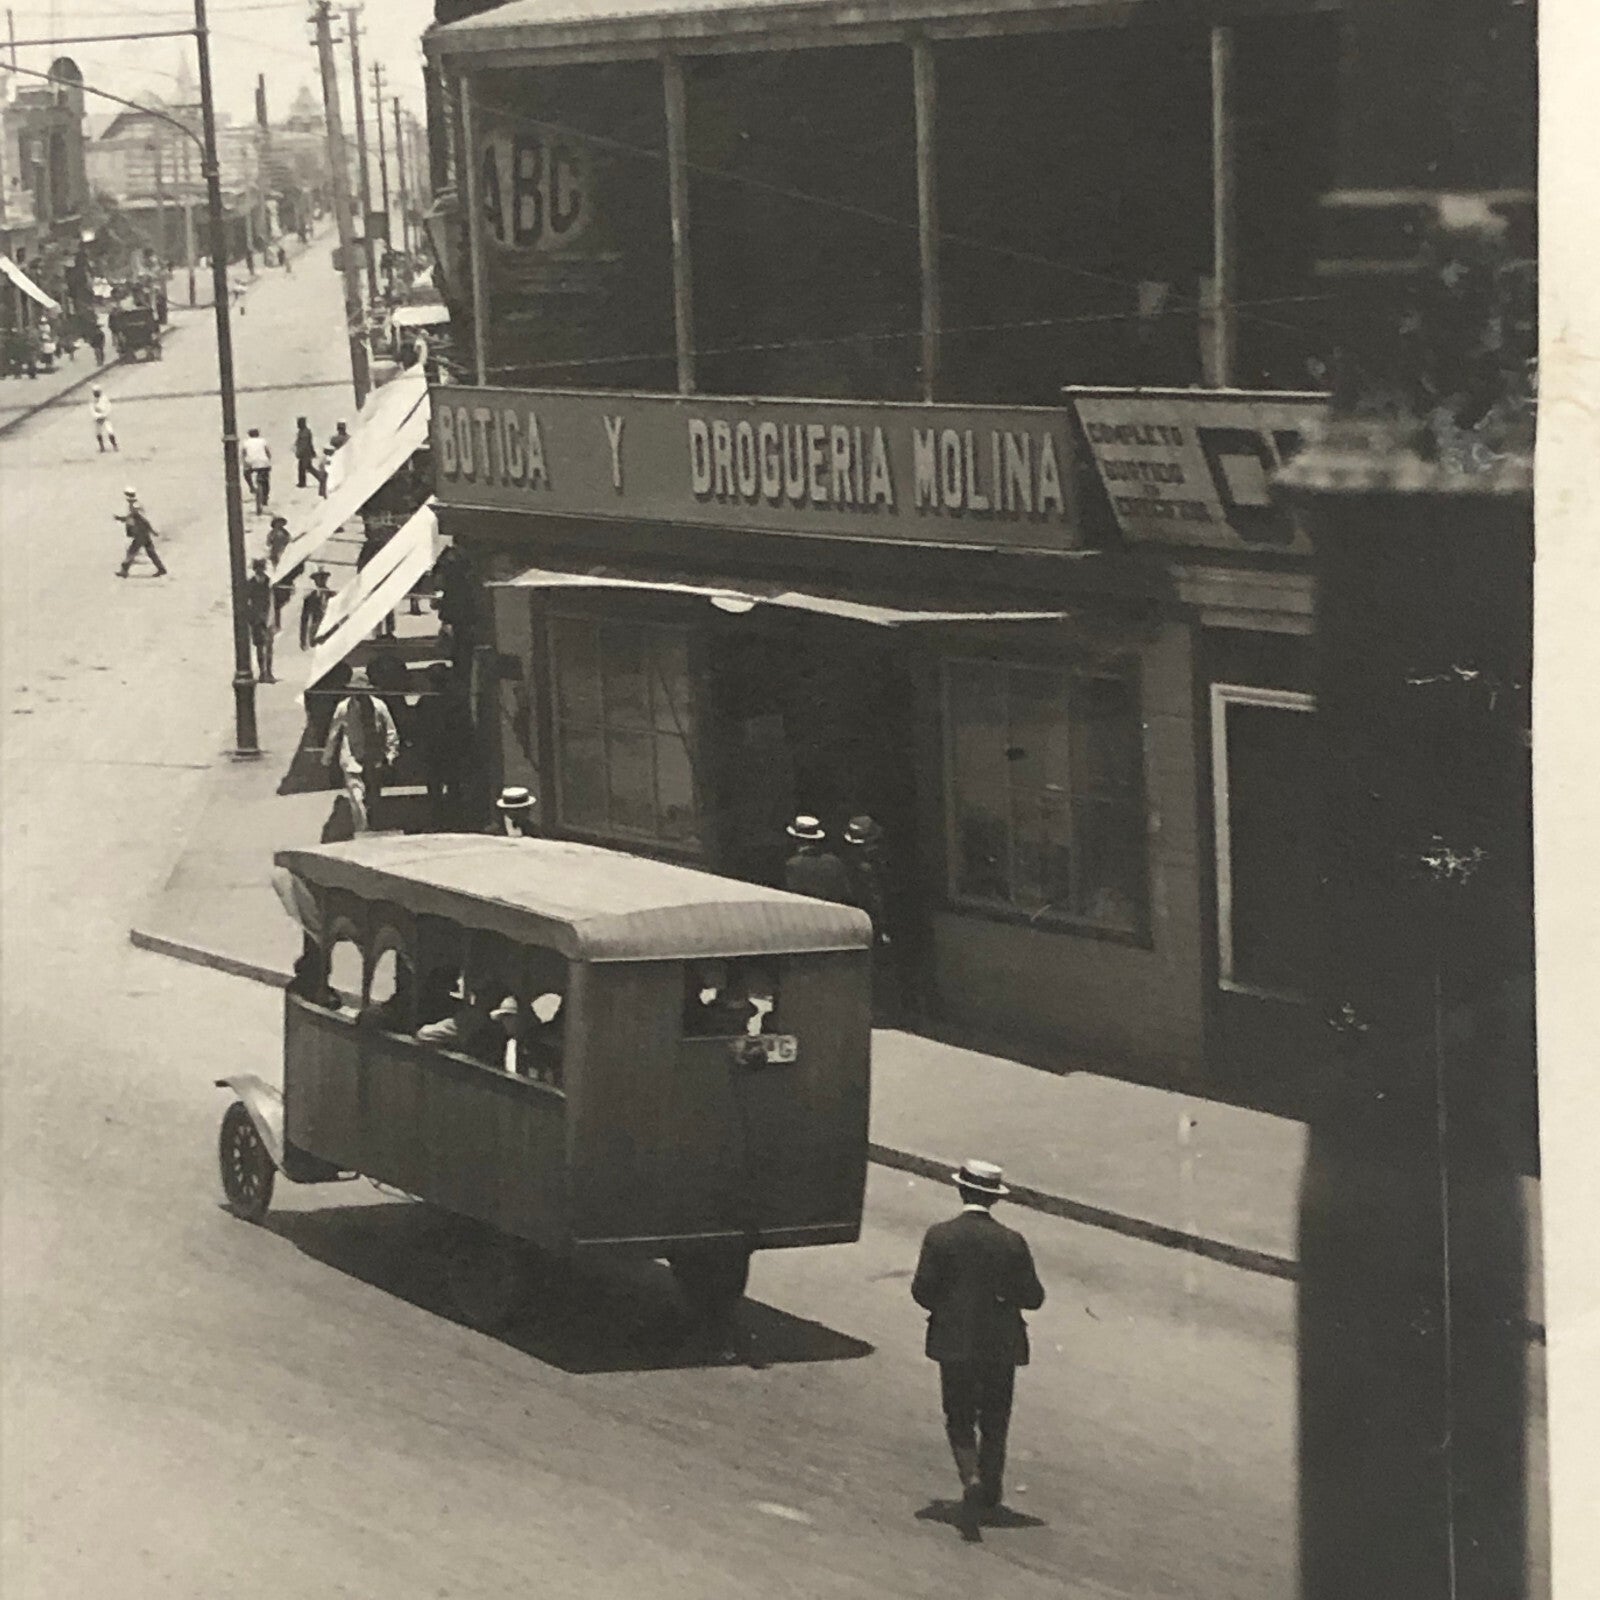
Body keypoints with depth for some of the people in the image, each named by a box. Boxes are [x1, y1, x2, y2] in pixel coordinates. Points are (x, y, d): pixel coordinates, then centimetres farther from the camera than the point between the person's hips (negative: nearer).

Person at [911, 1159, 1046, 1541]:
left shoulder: (940, 1237, -9)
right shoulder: (1012, 1242, -7)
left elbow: (922, 1290, -9)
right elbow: (1033, 1297, -4)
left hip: (955, 1343, -1)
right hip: (1001, 1345, 1)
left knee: (959, 1421, 8)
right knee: (994, 1425, 15)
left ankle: (972, 1481, -17)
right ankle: (989, 1499, 25)